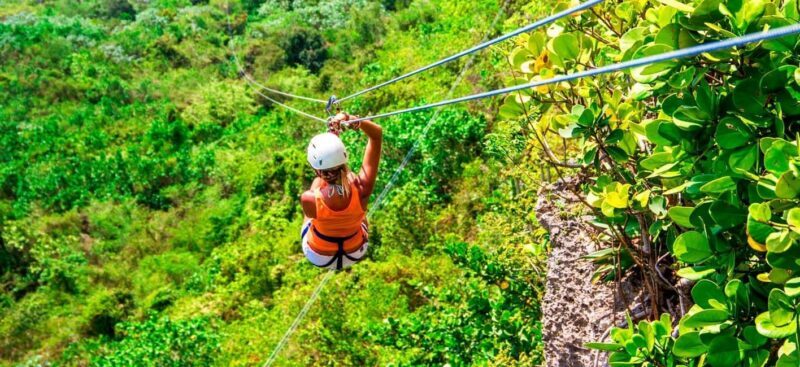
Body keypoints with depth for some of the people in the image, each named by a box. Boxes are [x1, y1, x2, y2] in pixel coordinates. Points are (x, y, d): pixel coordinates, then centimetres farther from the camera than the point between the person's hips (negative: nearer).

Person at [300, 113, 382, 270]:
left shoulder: (308, 199, -38)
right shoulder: (362, 188, -36)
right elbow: (377, 134, -24)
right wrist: (350, 119, -38)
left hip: (319, 257, 0)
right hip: (357, 253, 0)